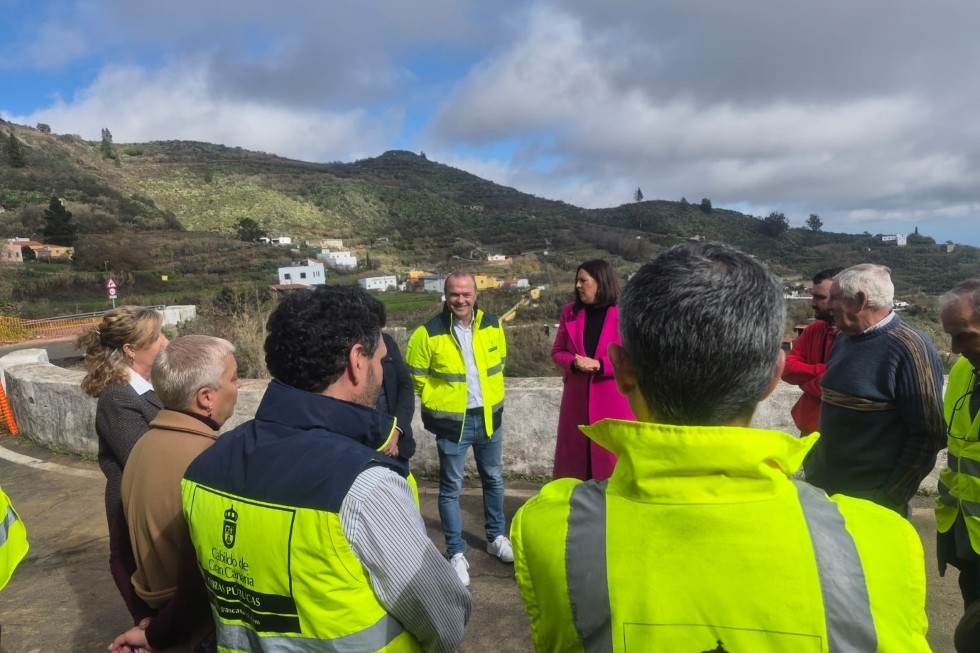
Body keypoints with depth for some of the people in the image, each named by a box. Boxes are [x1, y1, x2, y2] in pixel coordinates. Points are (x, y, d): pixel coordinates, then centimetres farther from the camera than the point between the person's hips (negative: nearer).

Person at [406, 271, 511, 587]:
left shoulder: (492, 325, -4)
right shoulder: (429, 333, -16)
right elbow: (415, 375, -4)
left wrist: (491, 393, 11)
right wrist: (440, 398, 0)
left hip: (489, 417, 4)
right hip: (452, 422, -4)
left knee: (493, 479, 18)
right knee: (451, 487, 5)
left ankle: (496, 537, 39)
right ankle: (456, 552, 22)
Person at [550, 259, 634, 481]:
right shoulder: (570, 311, 7)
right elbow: (557, 351, 9)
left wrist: (599, 364, -18)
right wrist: (574, 363, -12)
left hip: (613, 400, -4)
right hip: (577, 398, 4)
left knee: (611, 456, 5)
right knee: (575, 457, 11)